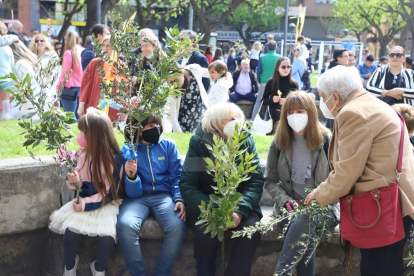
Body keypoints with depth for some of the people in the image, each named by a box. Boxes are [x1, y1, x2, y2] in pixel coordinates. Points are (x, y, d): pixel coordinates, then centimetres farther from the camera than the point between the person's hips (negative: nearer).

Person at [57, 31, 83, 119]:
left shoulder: (68, 53, -9)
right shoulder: (77, 52, 8)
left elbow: (65, 71, -10)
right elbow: (79, 71, 10)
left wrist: (59, 86, -3)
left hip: (69, 88, -7)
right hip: (78, 87, 7)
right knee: (77, 114, 12)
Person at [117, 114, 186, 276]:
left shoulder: (168, 145, 2)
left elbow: (177, 176, 4)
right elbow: (133, 193, -6)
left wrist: (180, 199, -16)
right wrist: (131, 176, -29)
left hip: (164, 195, 1)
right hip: (137, 198, -1)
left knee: (177, 227, -31)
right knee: (125, 225, -33)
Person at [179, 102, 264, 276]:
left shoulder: (247, 141, -1)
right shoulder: (199, 143, -8)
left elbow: (256, 181, -5)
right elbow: (187, 185, -12)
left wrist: (240, 210, -23)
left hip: (239, 204, 2)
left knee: (251, 230, -28)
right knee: (206, 233, -31)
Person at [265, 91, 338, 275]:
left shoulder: (327, 141, -1)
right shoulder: (278, 143, 6)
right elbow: (270, 181, 9)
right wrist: (286, 200, -9)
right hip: (291, 207, 2)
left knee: (304, 221, -37)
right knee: (304, 235, -32)